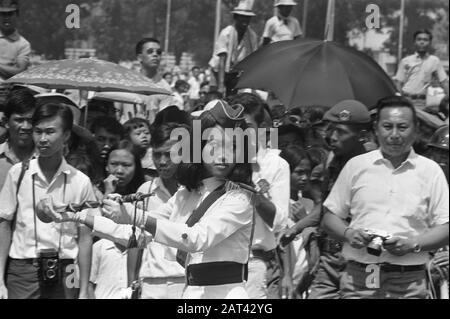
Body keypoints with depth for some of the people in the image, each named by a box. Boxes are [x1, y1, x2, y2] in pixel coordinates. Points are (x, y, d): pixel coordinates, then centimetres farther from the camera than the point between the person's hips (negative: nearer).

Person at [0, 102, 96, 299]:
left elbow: (85, 238, 3)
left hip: (63, 275, 1)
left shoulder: (80, 182, 1)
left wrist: (83, 291, 0)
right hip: (23, 272, 0)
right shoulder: (18, 174, 1)